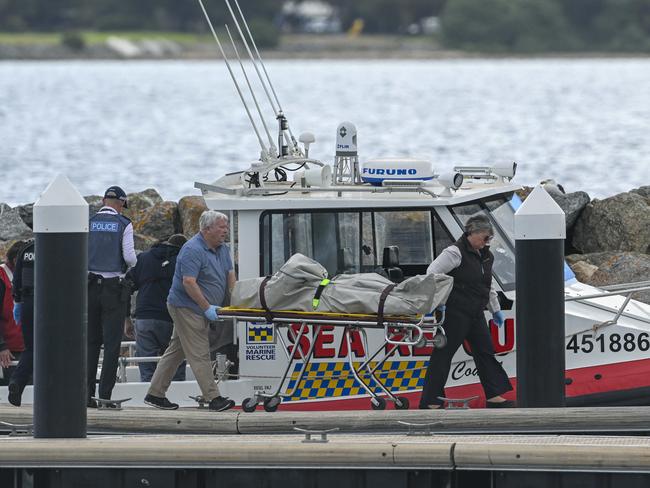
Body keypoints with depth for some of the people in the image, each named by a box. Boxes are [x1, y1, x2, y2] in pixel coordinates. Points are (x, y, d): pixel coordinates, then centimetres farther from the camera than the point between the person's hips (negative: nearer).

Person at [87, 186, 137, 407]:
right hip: (114, 287, -3)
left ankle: (87, 394, 5)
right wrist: (131, 262, 13)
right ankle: (105, 394, -6)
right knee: (112, 342, 0)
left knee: (91, 341, 9)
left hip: (90, 286, 3)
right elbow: (129, 257, -9)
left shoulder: (88, 222, 3)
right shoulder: (124, 224, -4)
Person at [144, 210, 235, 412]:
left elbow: (230, 276, 13)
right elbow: (189, 283, -25)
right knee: (199, 354, -10)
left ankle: (155, 395, 17)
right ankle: (213, 398, -12)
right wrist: (207, 307, -25)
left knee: (175, 351, 12)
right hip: (186, 307, -10)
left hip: (198, 310, 10)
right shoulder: (193, 250, -19)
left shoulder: (222, 249, 11)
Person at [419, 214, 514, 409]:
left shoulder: (485, 256, 14)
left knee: (485, 351, 9)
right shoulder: (456, 252, -14)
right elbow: (432, 274, -17)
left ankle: (495, 397, 15)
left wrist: (495, 309, 28)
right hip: (455, 313, -9)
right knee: (443, 354, -4)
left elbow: (488, 285, 27)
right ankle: (430, 402, -2)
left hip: (475, 314, 9)